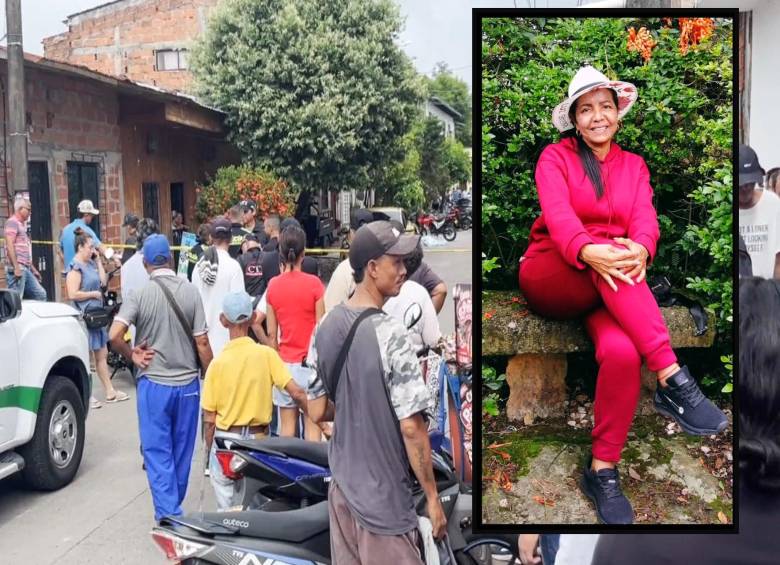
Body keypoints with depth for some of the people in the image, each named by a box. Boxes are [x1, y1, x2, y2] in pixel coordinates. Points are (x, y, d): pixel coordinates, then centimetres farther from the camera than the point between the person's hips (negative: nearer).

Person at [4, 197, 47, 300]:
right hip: (17, 269, -10)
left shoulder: (22, 225, 24)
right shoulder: (12, 222, -5)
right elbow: (9, 245, -16)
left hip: (26, 269, 10)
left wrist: (33, 269, 24)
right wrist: (16, 267, -22)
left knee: (40, 295, 8)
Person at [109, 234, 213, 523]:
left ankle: (168, 516, -2)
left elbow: (114, 335, -19)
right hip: (188, 383, 2)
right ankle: (174, 507, 32)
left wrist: (132, 355, 0)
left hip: (153, 384, -2)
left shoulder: (140, 295, -9)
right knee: (182, 452, 16)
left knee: (158, 453, 4)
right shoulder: (190, 292, -4)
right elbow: (202, 342, -4)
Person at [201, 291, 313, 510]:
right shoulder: (266, 354, -7)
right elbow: (297, 393, -13)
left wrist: (209, 450, 10)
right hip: (258, 439, 1)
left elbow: (209, 419, -5)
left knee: (226, 507, 11)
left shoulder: (217, 363, -8)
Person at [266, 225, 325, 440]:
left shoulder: (273, 285, -1)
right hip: (310, 363, -3)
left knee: (286, 425, 10)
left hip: (285, 363, 3)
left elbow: (271, 333, 3)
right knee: (312, 423, 3)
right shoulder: (313, 283, -10)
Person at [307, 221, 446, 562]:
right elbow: (411, 427, -21)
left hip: (341, 487, 7)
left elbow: (317, 412, 6)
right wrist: (432, 497, -12)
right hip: (383, 500, -7)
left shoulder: (325, 328, 0)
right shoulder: (390, 335, -22)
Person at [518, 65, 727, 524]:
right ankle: (673, 380, -41)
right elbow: (557, 214, -15)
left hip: (613, 285, 2)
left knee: (622, 351, -33)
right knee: (602, 256, -38)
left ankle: (603, 471, -21)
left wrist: (639, 249, -30)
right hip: (549, 277, -2)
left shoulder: (634, 165, 16)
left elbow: (645, 219, -3)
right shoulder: (556, 156, 5)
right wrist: (588, 251, -39)